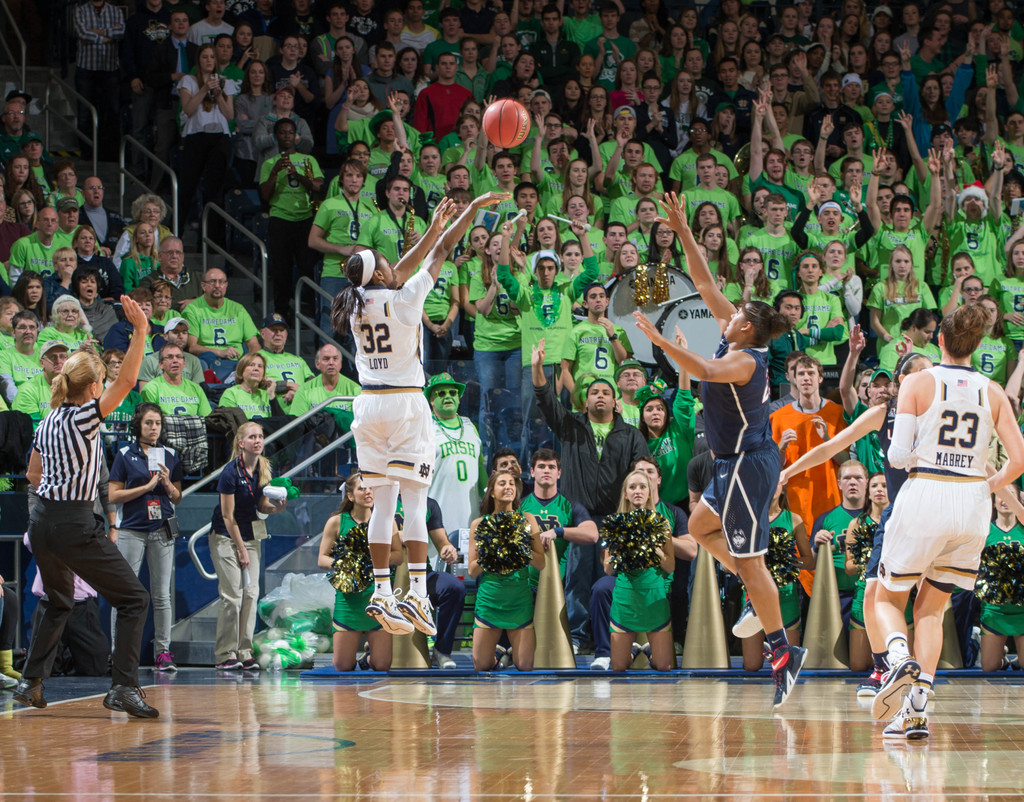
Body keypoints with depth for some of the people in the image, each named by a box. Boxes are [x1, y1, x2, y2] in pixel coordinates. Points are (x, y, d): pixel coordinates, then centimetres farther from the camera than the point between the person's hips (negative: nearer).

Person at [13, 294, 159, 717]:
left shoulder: (48, 422, 9)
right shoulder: (84, 417, -13)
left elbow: (32, 472, 20)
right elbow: (126, 381, -19)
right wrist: (140, 331, -19)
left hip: (42, 522, 8)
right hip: (75, 527, -8)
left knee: (57, 603, 28)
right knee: (133, 599, -2)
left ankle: (30, 682, 27)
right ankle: (123, 687, -12)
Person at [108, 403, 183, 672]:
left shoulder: (170, 456, 12)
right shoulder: (125, 454, 2)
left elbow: (177, 498, 16)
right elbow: (114, 496, -3)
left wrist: (167, 484, -5)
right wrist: (148, 486, -9)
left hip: (162, 530, 3)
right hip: (131, 529, -3)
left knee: (162, 595, 3)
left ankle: (163, 651, 7)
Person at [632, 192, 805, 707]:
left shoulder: (745, 359, -19)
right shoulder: (736, 341, 7)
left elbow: (704, 371, -40)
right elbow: (706, 286, 10)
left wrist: (661, 340, -44)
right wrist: (683, 233, 8)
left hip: (748, 465, -10)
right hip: (739, 463, 10)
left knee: (748, 560, -7)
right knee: (700, 527, 23)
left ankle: (782, 650, -3)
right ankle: (760, 596, 20)